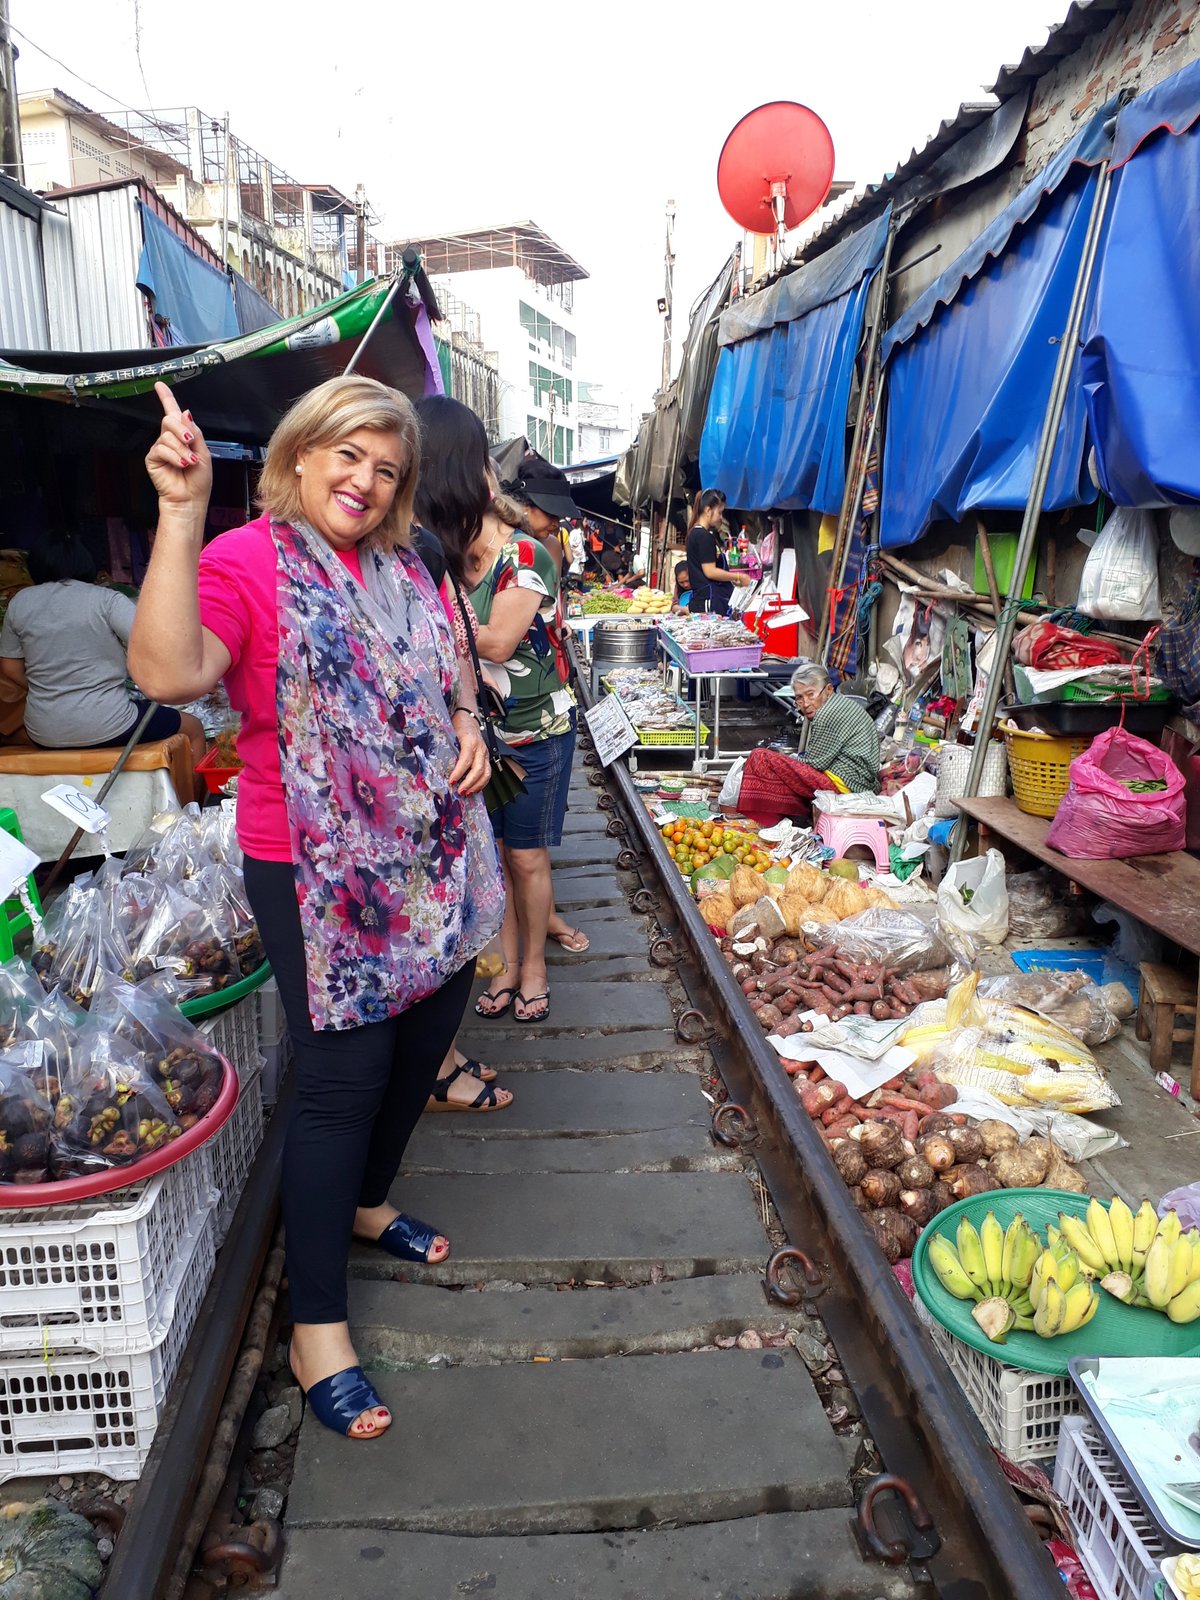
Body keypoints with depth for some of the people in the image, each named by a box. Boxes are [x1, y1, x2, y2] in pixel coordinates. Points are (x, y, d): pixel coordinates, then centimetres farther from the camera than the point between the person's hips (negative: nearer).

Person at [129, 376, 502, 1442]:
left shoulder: (401, 569, 9)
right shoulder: (245, 561, -12)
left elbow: (448, 670, 22)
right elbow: (169, 673, -30)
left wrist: (469, 726, 2)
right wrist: (181, 513, -35)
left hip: (431, 855, 7)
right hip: (315, 872, -7)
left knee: (423, 1043, 18)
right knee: (345, 1077, -3)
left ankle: (368, 1202, 46)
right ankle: (316, 1328, 15)